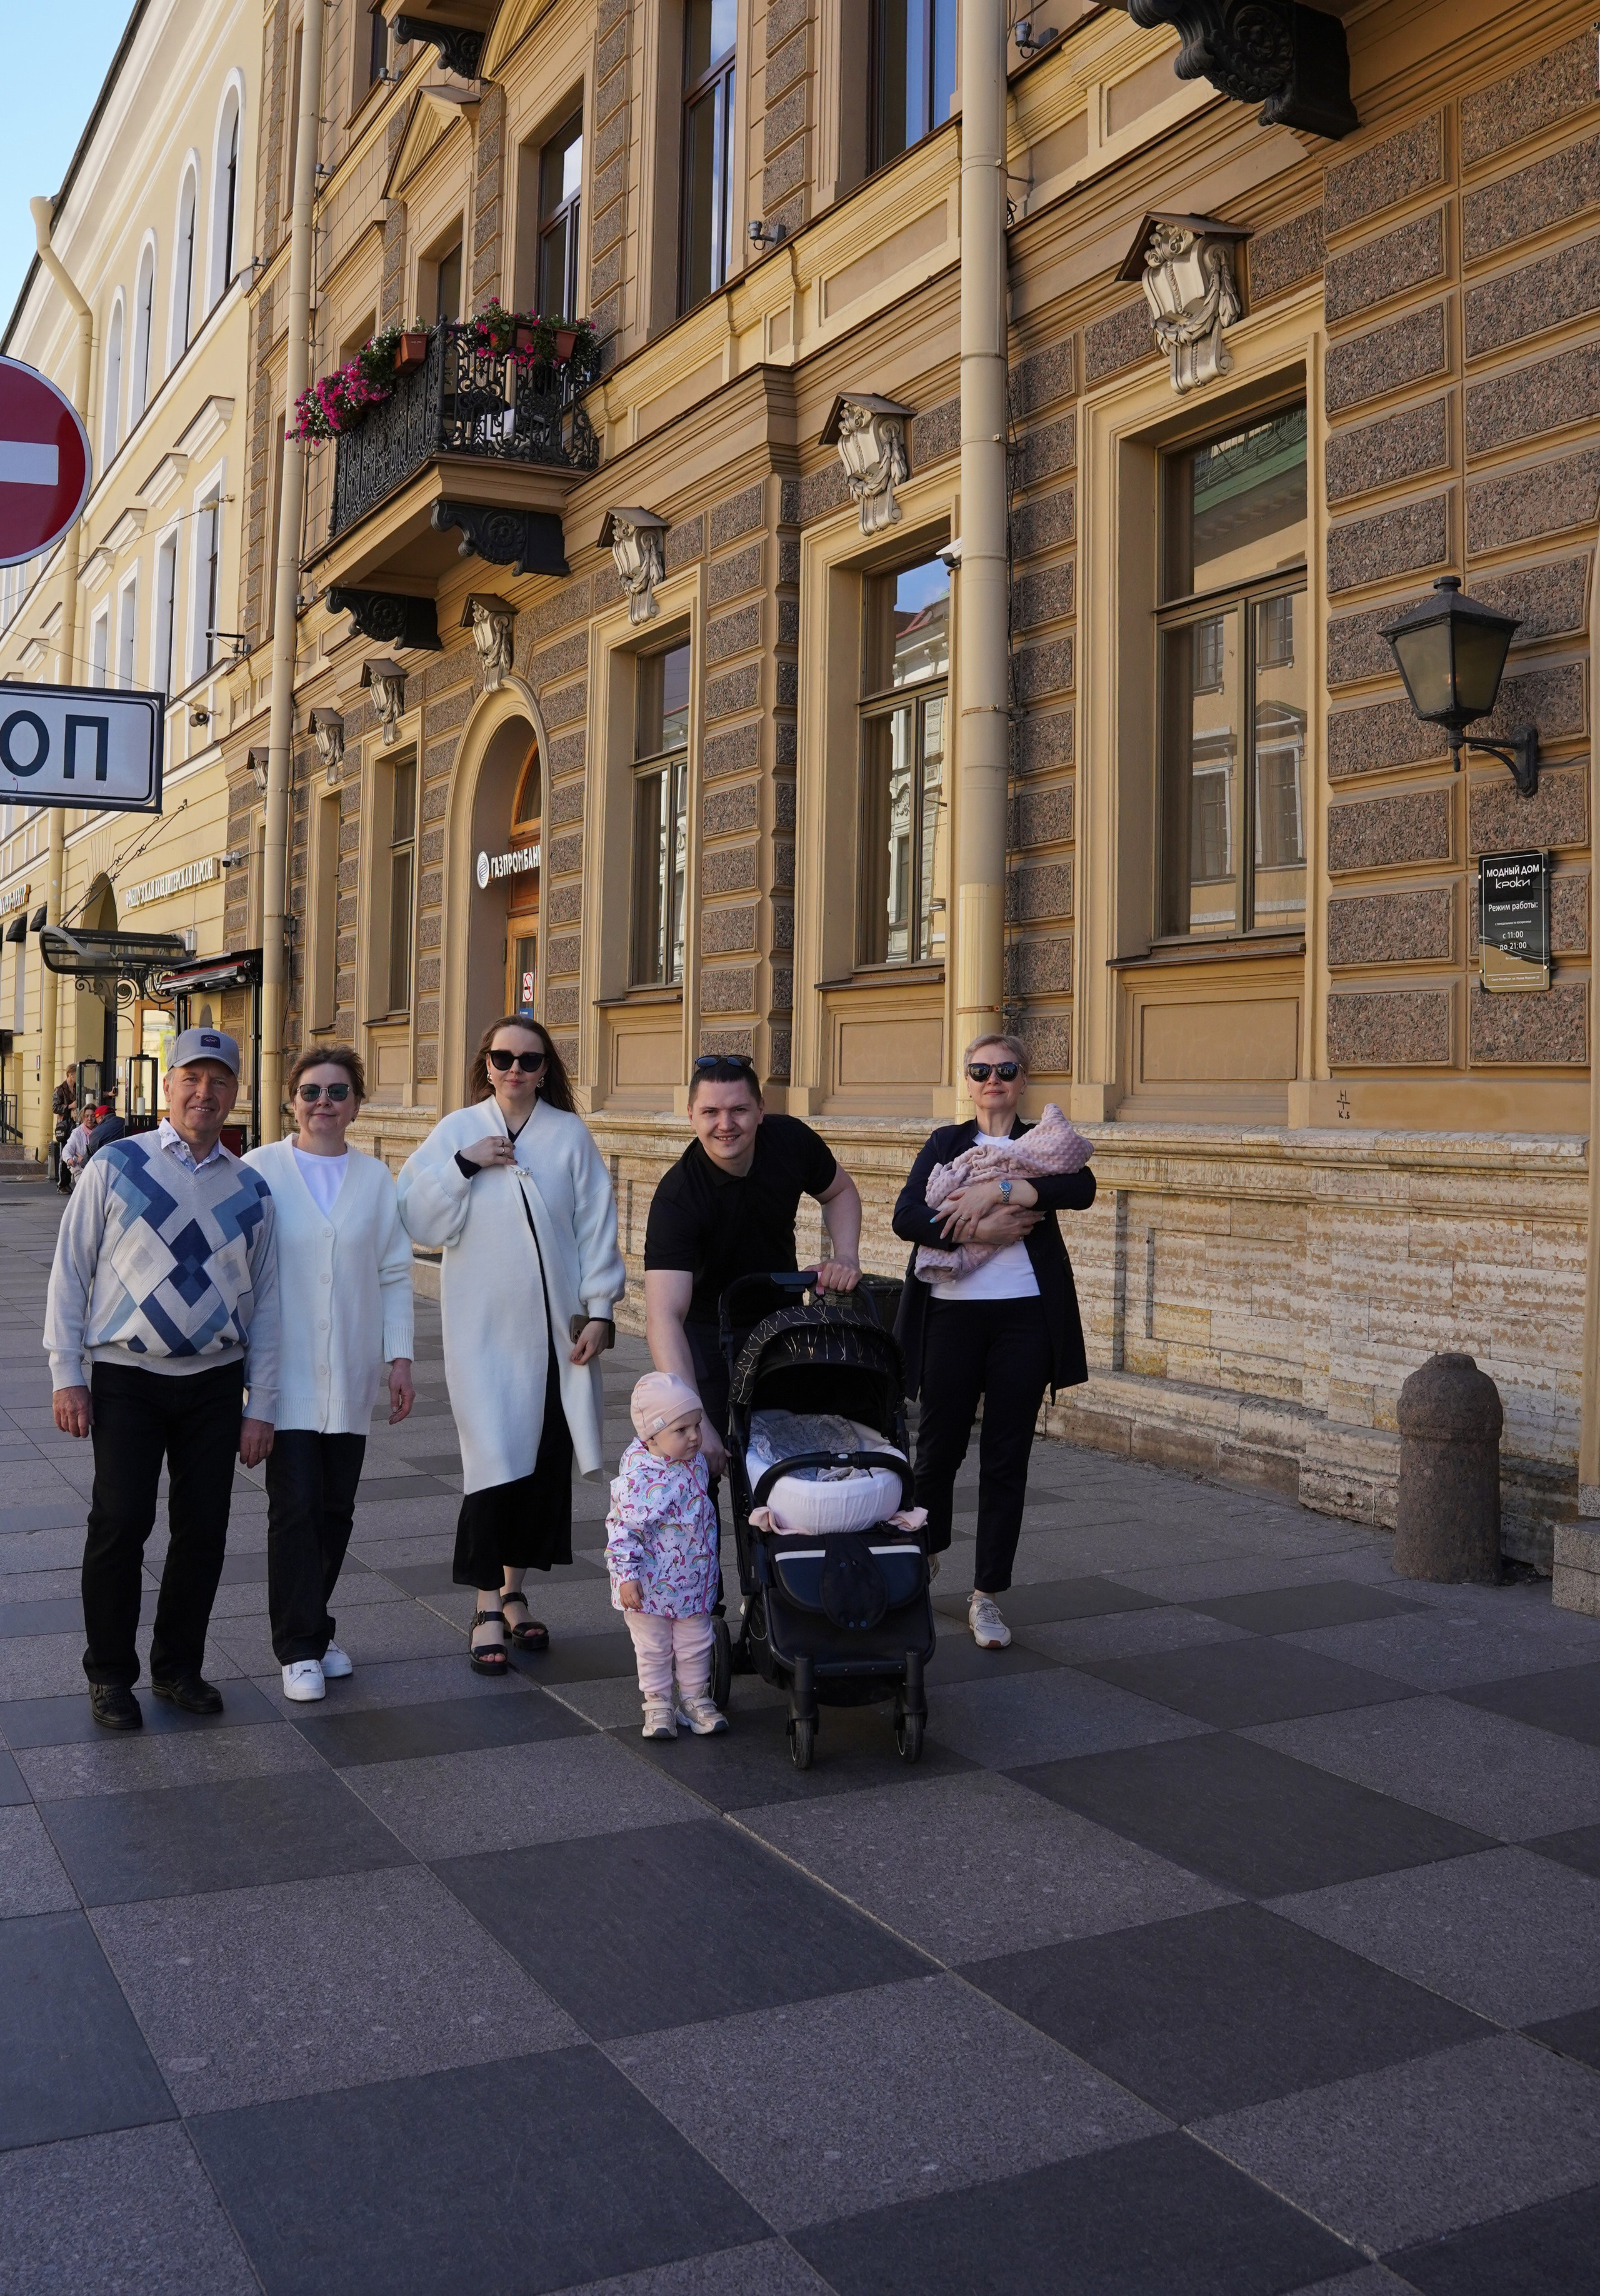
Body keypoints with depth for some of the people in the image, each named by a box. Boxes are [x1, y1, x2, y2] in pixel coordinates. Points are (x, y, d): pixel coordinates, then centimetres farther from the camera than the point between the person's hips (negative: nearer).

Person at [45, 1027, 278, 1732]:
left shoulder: (252, 1191, 8)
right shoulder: (115, 1166, -1)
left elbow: (265, 1302, 10)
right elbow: (70, 1272, 0)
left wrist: (261, 1406, 6)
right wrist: (66, 1376, -5)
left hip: (217, 1383, 3)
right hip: (126, 1377, -3)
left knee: (204, 1529, 6)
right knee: (120, 1523, -3)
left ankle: (178, 1667, 24)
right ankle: (110, 1675, 15)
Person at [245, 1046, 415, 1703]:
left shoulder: (375, 1179, 7)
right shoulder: (260, 1170, -2)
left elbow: (395, 1274, 9)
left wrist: (399, 1358, 4)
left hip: (352, 1377, 3)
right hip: (287, 1376, -3)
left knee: (335, 1510, 9)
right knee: (295, 1508, -4)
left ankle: (314, 1629, 26)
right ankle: (300, 1648, 7)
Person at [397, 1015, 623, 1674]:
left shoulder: (570, 1135, 4)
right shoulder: (457, 1131, 3)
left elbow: (596, 1225, 3)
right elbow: (417, 1219, -3)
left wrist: (599, 1311, -1)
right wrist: (464, 1165, -15)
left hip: (557, 1326, 2)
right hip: (485, 1326, -2)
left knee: (546, 1463, 7)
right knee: (495, 1462, -8)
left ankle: (514, 1593, 24)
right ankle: (488, 1611, 3)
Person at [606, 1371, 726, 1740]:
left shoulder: (695, 1460, -4)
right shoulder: (638, 1477, -25)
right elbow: (622, 1527, -21)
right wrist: (626, 1575, -21)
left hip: (694, 1579, 5)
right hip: (650, 1585, -5)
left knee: (695, 1644, 15)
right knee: (653, 1648, 11)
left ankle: (695, 1699, 31)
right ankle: (658, 1706, 25)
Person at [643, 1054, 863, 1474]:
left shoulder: (791, 1141, -20)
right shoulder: (676, 1198, -34)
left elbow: (840, 1191, 4)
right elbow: (664, 1316, -43)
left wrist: (846, 1256, -16)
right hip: (707, 1326, -4)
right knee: (701, 1458, -11)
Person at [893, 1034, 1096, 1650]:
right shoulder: (945, 1143, 10)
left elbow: (1081, 1189, -14)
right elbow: (906, 1217, -5)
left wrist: (997, 1191, -22)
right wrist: (982, 1229, -18)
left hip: (1024, 1317, 0)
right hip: (951, 1314, 0)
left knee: (1007, 1458, 3)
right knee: (939, 1449, 4)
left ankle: (986, 1596, 13)